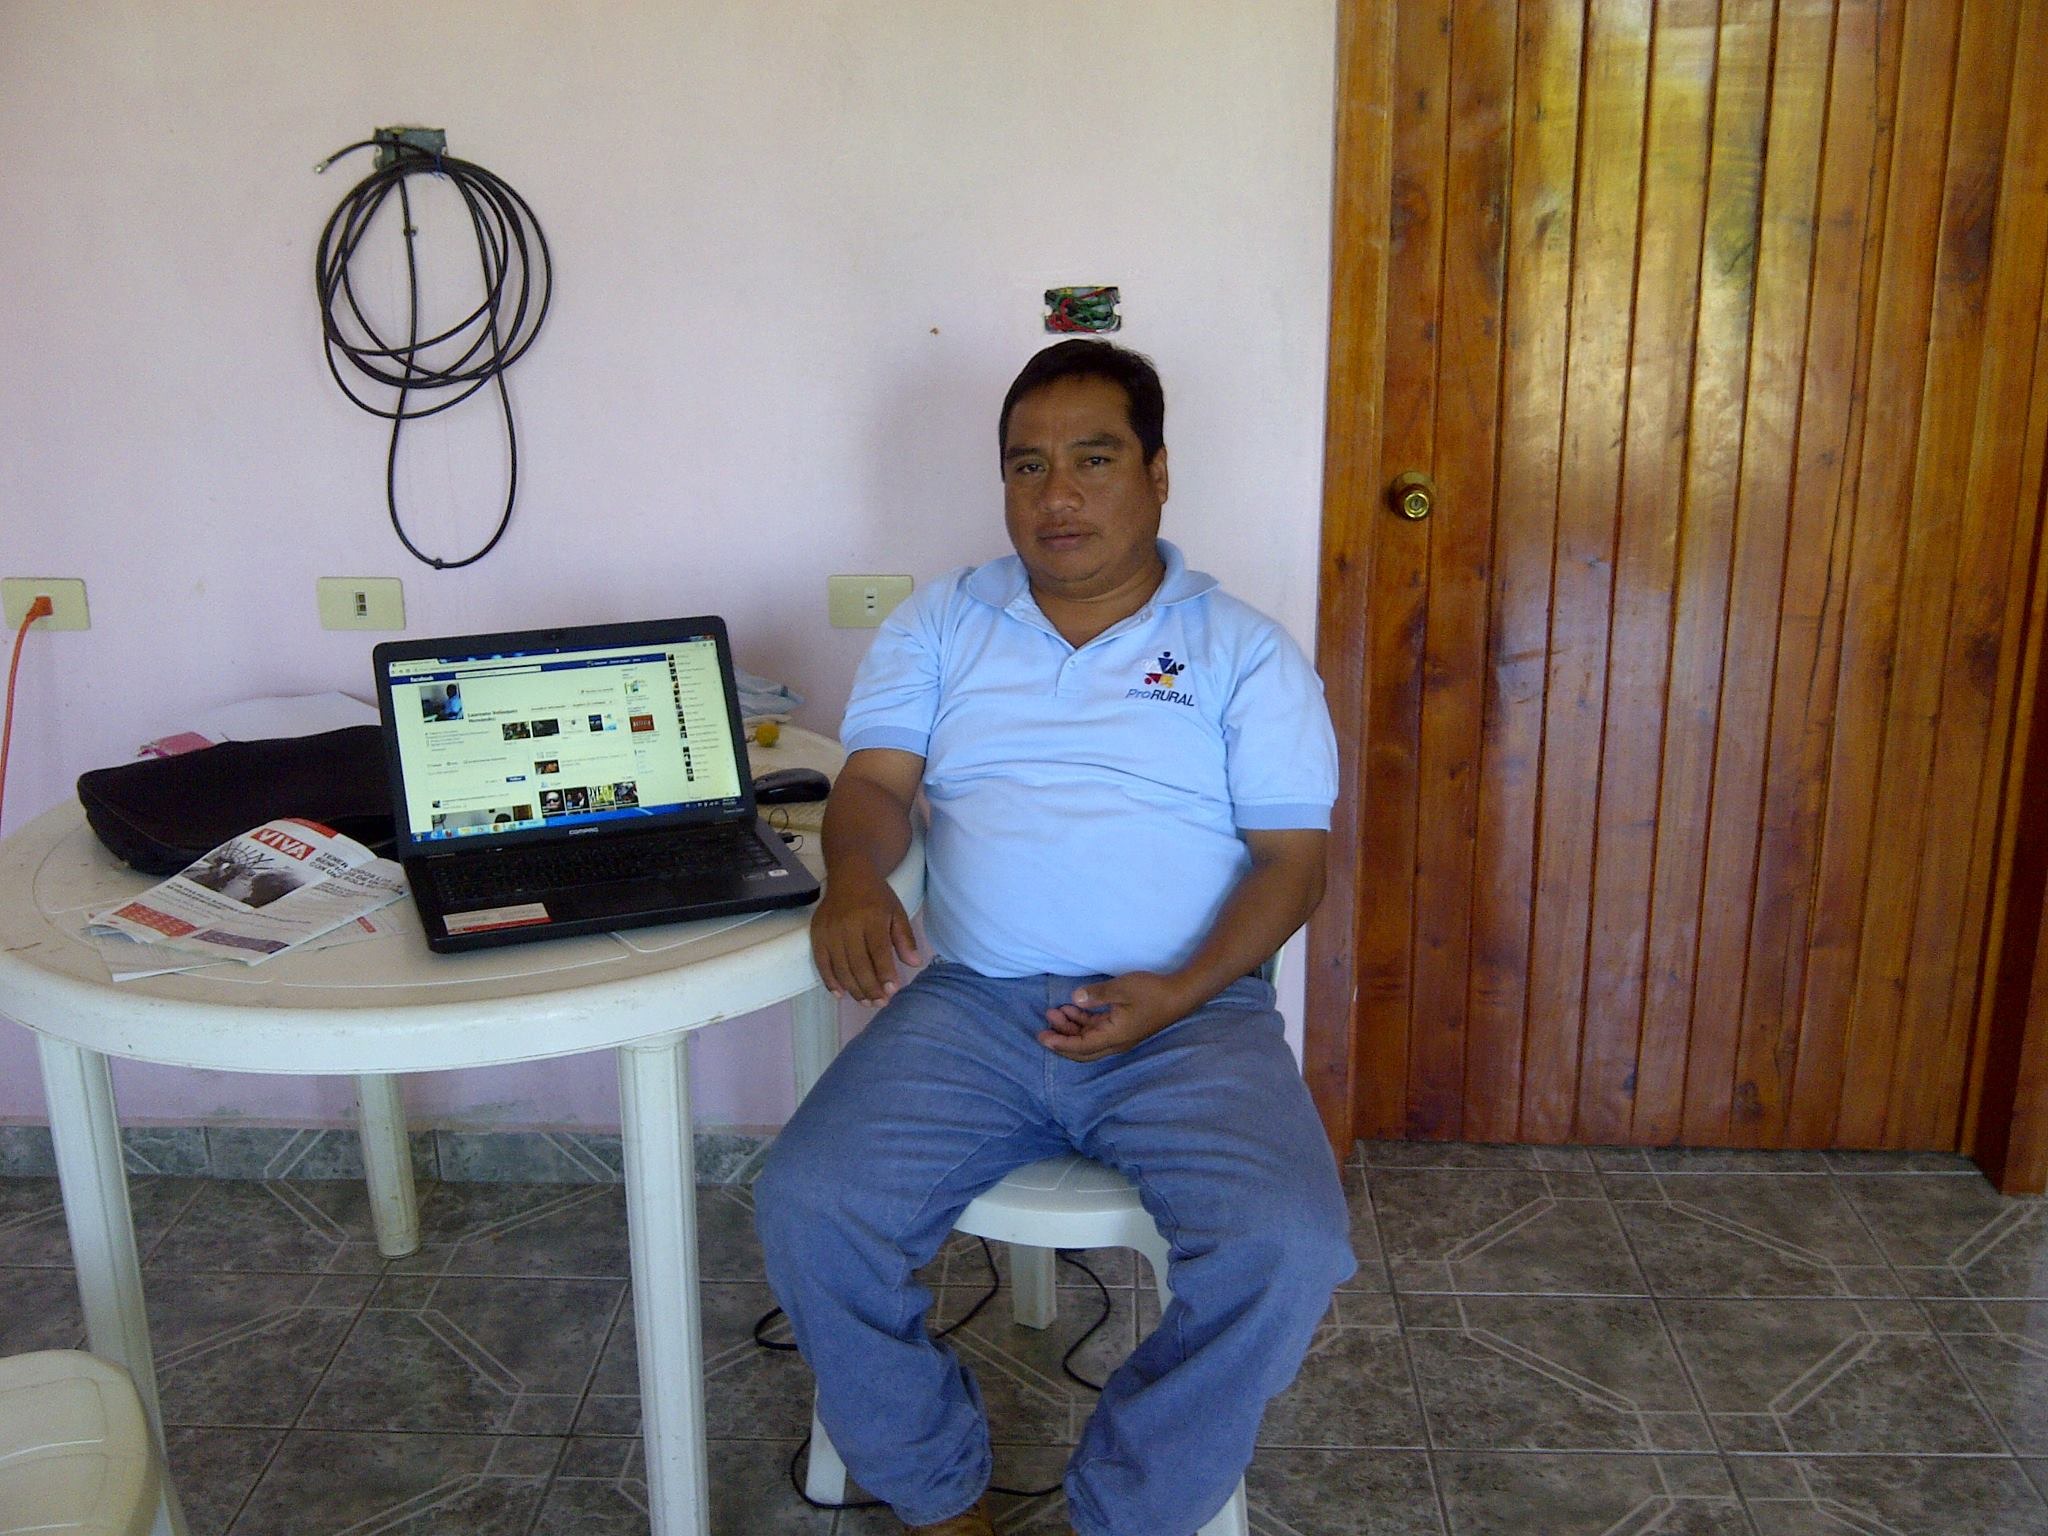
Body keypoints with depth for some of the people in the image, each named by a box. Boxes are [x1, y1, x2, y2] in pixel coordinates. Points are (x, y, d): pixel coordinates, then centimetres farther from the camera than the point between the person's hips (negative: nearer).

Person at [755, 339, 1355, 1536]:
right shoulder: (940, 625, 14)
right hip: (971, 1004, 2)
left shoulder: (1244, 651, 7)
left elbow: (1292, 858, 2)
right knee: (807, 1208, -20)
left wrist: (1182, 991, -15)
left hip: (1191, 1017, -1)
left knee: (1287, 1251, -26)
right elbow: (875, 782, 4)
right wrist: (854, 881, -21)